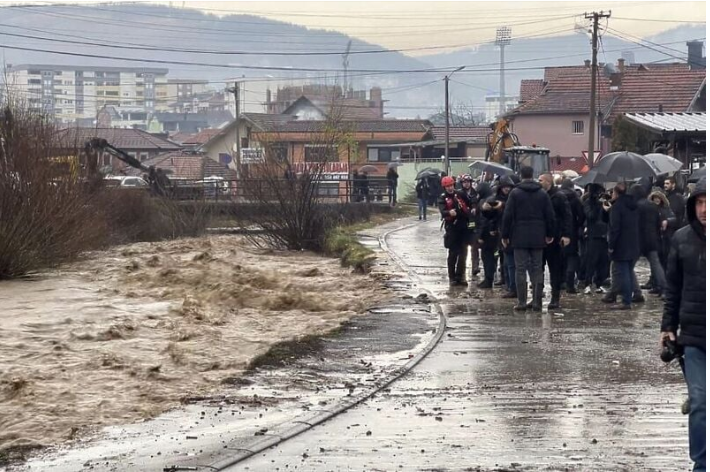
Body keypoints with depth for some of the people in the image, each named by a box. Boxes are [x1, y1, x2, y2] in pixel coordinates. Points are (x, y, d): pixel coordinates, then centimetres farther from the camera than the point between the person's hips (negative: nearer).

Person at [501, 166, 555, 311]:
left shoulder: (515, 193, -5)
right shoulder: (542, 194, 4)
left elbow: (507, 216, -6)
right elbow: (550, 216, 5)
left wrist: (505, 235, 1)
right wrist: (550, 234, 14)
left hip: (519, 238, -3)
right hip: (537, 238, 3)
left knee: (520, 269, 0)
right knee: (537, 269, 7)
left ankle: (522, 302, -3)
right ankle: (537, 302, 5)